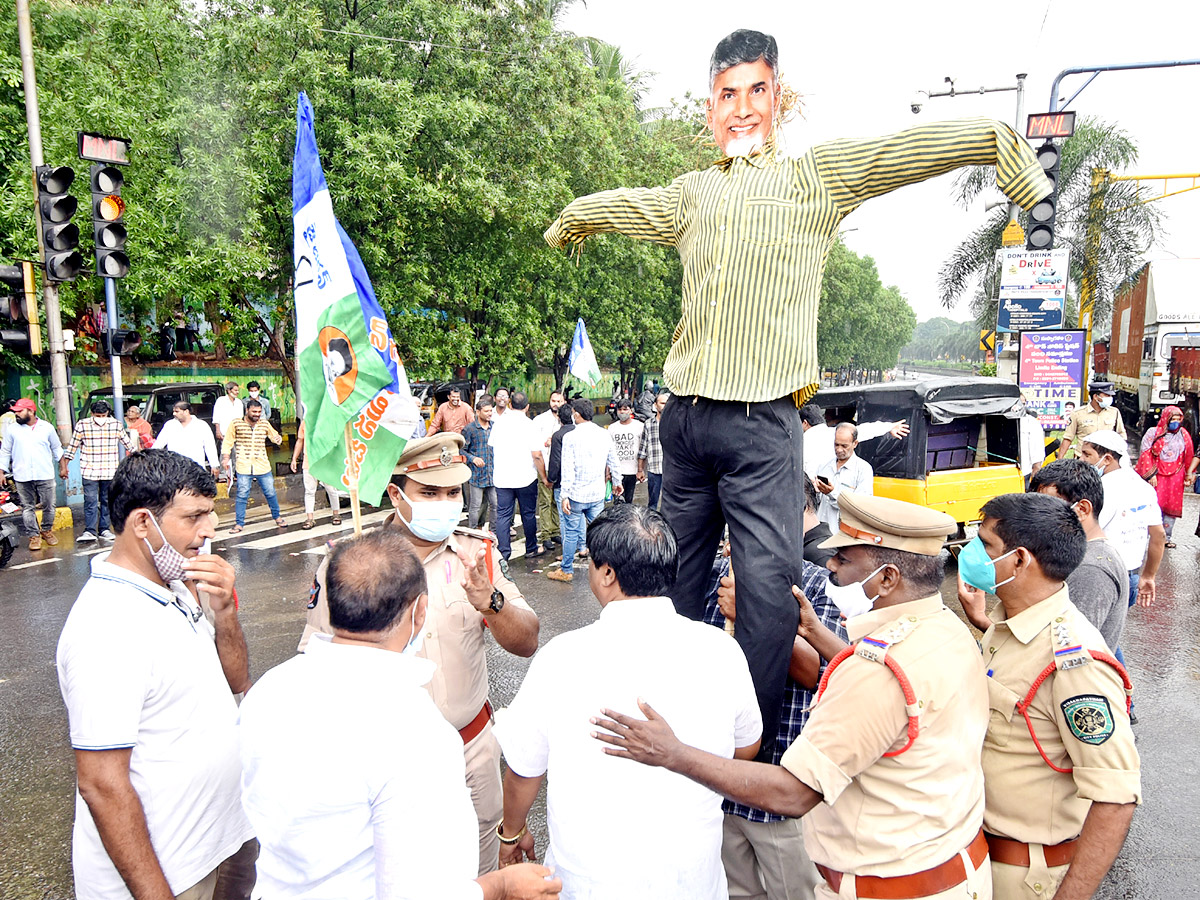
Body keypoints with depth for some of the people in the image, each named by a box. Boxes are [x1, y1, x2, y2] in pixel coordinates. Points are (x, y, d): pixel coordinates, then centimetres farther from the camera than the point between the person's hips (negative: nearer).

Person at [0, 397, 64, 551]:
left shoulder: (47, 427, 3)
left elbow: (57, 448, 13)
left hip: (45, 475, 0)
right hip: (22, 477, 0)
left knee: (49, 506, 4)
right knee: (28, 508, 3)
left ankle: (47, 530, 23)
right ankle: (34, 536, 10)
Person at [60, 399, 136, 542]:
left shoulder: (116, 424, 3)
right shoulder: (82, 425, -2)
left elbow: (127, 442, 18)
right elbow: (72, 446, 5)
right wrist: (64, 466, 7)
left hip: (109, 471, 2)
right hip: (89, 471, -2)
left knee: (107, 501, 7)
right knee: (90, 501, -8)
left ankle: (104, 530, 14)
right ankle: (90, 531, -4)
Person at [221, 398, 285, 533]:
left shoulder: (265, 424, 7)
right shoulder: (236, 424, -1)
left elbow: (274, 436, 21)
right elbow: (228, 442, 4)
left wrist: (278, 438, -3)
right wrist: (225, 457, -5)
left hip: (263, 465, 3)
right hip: (243, 467, -2)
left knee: (270, 493, 8)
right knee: (242, 495, -2)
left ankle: (277, 517, 27)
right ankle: (239, 523, 9)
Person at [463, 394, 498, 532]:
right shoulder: (469, 428, -4)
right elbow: (462, 449, -2)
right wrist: (473, 458, -16)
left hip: (493, 473, 4)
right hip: (477, 473, -4)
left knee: (494, 504, 7)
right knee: (475, 506, 1)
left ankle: (493, 532, 19)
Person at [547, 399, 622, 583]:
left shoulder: (571, 437, -12)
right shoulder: (605, 435, 1)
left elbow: (568, 469, -15)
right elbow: (614, 463, 11)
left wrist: (564, 495, -12)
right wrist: (616, 482, 27)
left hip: (576, 494, -3)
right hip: (597, 494, 4)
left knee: (571, 532, 8)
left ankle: (567, 570, 17)